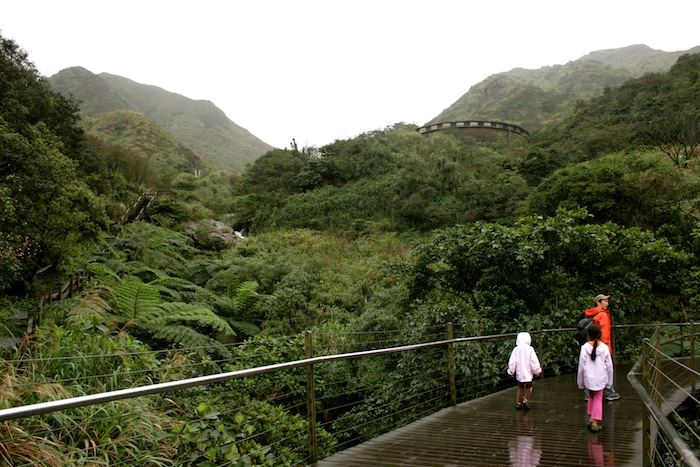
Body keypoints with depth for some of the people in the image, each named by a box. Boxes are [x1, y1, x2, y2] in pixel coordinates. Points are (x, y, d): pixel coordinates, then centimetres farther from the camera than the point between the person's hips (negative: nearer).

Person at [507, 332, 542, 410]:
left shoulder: (516, 349, -4)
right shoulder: (530, 349, -10)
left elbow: (512, 362, -3)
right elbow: (534, 361, -9)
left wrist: (511, 371, 9)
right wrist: (537, 371, 4)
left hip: (519, 373, 2)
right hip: (528, 373, -2)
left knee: (520, 388, 15)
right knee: (528, 387, 12)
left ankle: (518, 403, 14)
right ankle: (524, 401, -5)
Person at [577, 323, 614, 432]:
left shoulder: (585, 347, -11)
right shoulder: (604, 347, -7)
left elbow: (581, 366, -6)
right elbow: (609, 365, -1)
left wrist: (580, 382, 6)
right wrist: (609, 381, 11)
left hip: (589, 378, 0)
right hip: (600, 378, 0)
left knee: (591, 396, 20)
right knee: (598, 398, 9)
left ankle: (590, 418, 20)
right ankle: (595, 422, 6)